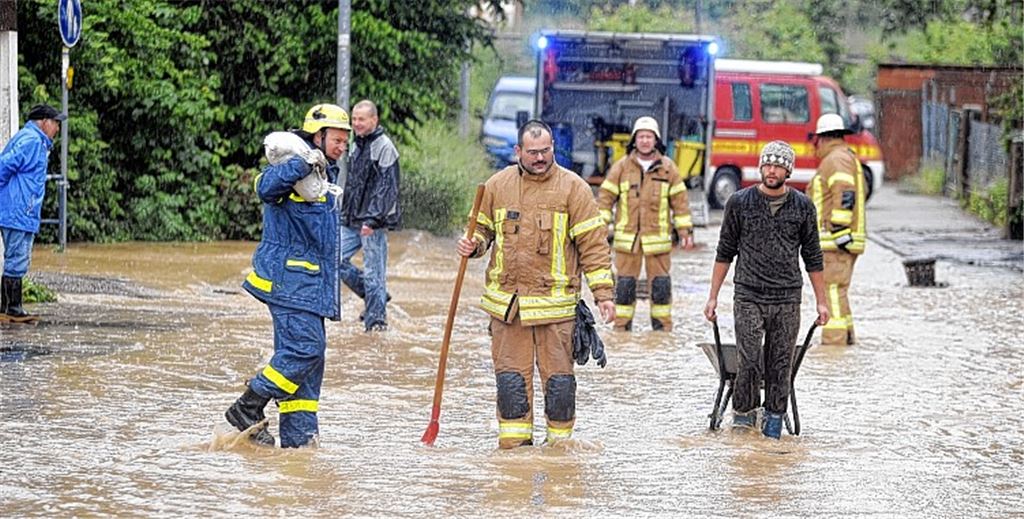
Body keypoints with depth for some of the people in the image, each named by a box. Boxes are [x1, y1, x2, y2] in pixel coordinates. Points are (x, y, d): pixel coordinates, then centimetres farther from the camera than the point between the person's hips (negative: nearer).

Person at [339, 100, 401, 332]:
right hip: (352, 220, 8)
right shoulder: (357, 145, 15)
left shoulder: (384, 147, -11)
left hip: (373, 222, -8)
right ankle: (374, 295, 20)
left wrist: (373, 219, -21)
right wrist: (345, 213, 20)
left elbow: (386, 188, -16)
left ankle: (376, 318, 5)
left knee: (373, 271, -4)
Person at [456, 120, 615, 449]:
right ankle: (515, 436, 10)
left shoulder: (572, 187, -1)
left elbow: (593, 244, -1)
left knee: (558, 373, 1)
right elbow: (483, 229, 20)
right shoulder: (498, 185, 7)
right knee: (510, 373, 3)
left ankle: (560, 437, 11)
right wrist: (473, 246, -4)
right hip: (506, 302, 3)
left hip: (555, 301, -2)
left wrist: (603, 293, -6)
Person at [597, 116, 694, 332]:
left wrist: (685, 231, 6)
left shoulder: (668, 168, 5)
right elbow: (605, 197, 4)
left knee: (660, 283, 4)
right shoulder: (621, 167, 3)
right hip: (627, 238, 0)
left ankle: (662, 327, 13)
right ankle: (622, 326, 9)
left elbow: (679, 201, 8)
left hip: (658, 237, 0)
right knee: (625, 284, 2)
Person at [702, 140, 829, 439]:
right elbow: (725, 252, 8)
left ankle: (773, 421, 11)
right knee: (750, 361, -12)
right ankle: (743, 412, 6)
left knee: (780, 366, 2)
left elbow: (812, 257, 13)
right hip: (748, 298, -1)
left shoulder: (802, 207, 6)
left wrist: (821, 301, 12)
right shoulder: (740, 203, 3)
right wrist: (713, 297, 6)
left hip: (787, 302, 1)